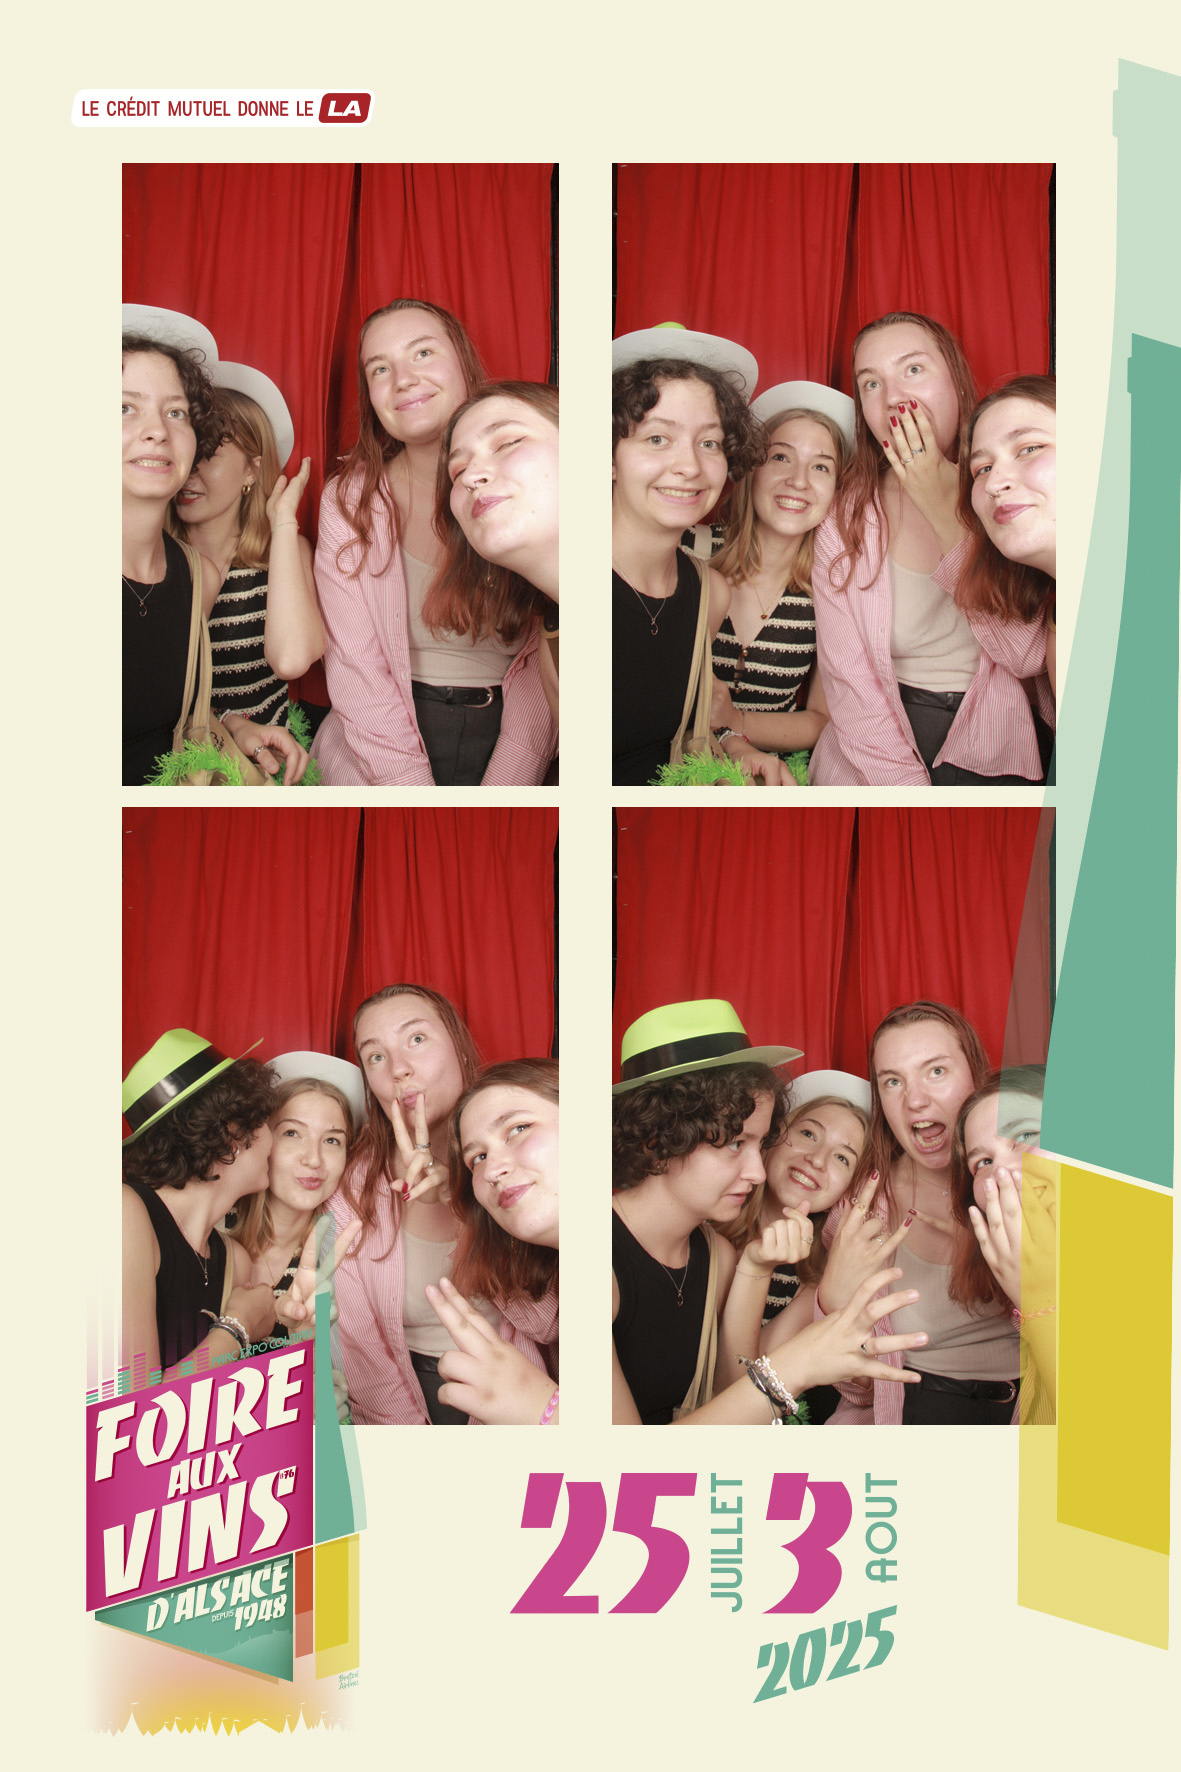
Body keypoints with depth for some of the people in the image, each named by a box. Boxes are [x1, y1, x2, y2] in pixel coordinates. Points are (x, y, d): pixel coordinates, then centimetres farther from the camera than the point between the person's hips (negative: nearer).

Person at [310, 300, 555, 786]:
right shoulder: (348, 501, 2)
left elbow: (545, 665, -2)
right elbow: (357, 672, -3)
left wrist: (503, 789, -15)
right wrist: (416, 795, -15)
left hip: (508, 751, 0)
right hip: (378, 759, 0)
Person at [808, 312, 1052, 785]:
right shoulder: (844, 519, 1)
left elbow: (1026, 656, -10)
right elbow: (848, 681, -4)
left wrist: (948, 515, -13)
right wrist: (909, 787, -16)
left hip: (995, 762, 0)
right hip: (871, 763, 0)